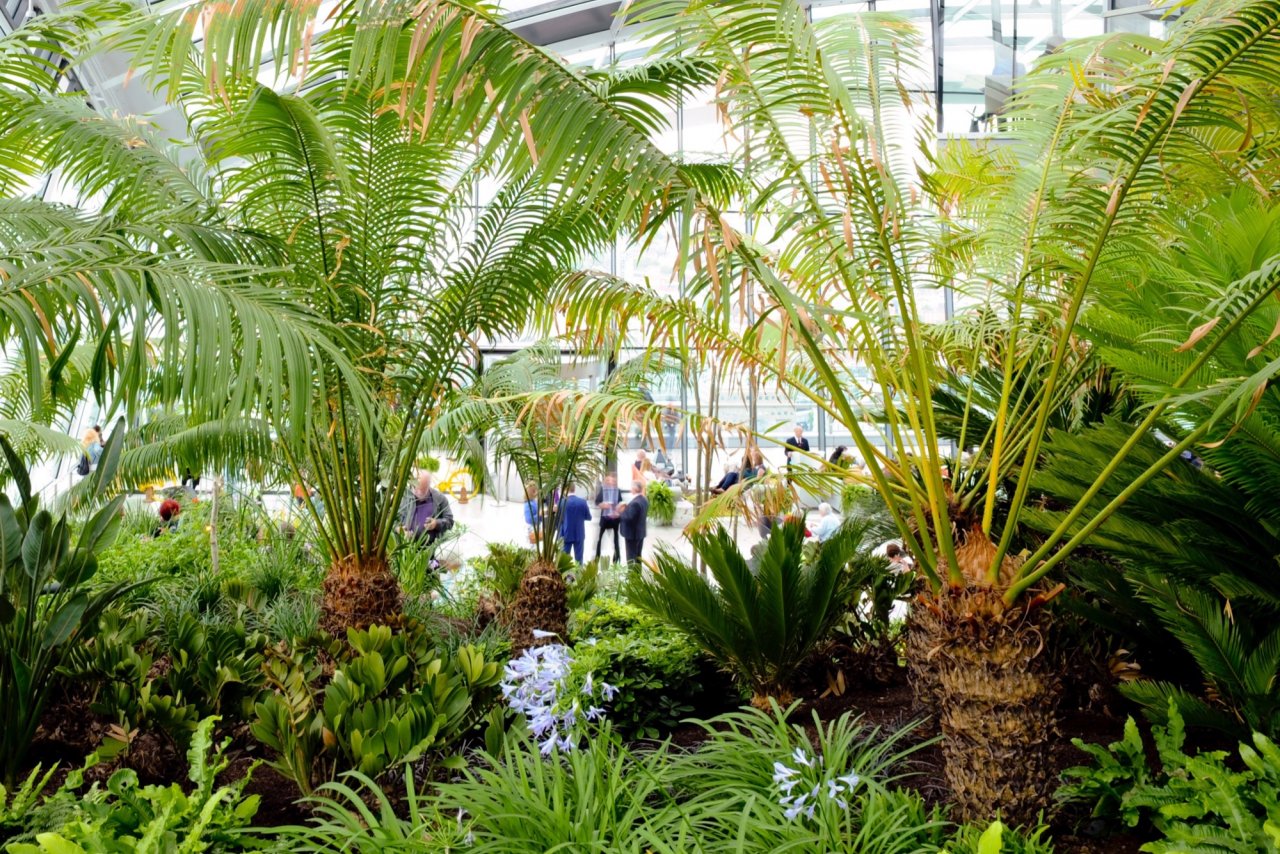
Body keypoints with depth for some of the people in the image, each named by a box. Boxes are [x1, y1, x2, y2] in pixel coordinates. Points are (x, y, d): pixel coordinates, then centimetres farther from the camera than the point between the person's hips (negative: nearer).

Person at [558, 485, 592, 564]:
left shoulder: (562, 502, -9)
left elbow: (559, 520, -3)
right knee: (578, 558, 5)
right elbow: (589, 517, 3)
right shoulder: (583, 501, -6)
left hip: (566, 534, -1)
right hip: (579, 534, 1)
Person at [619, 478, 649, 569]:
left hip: (632, 533, -9)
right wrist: (626, 509, 9)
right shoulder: (644, 500, 6)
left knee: (631, 558, 0)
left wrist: (621, 512, -11)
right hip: (640, 532, 9)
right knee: (637, 557, 17)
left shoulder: (634, 503, -25)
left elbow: (629, 518, -27)